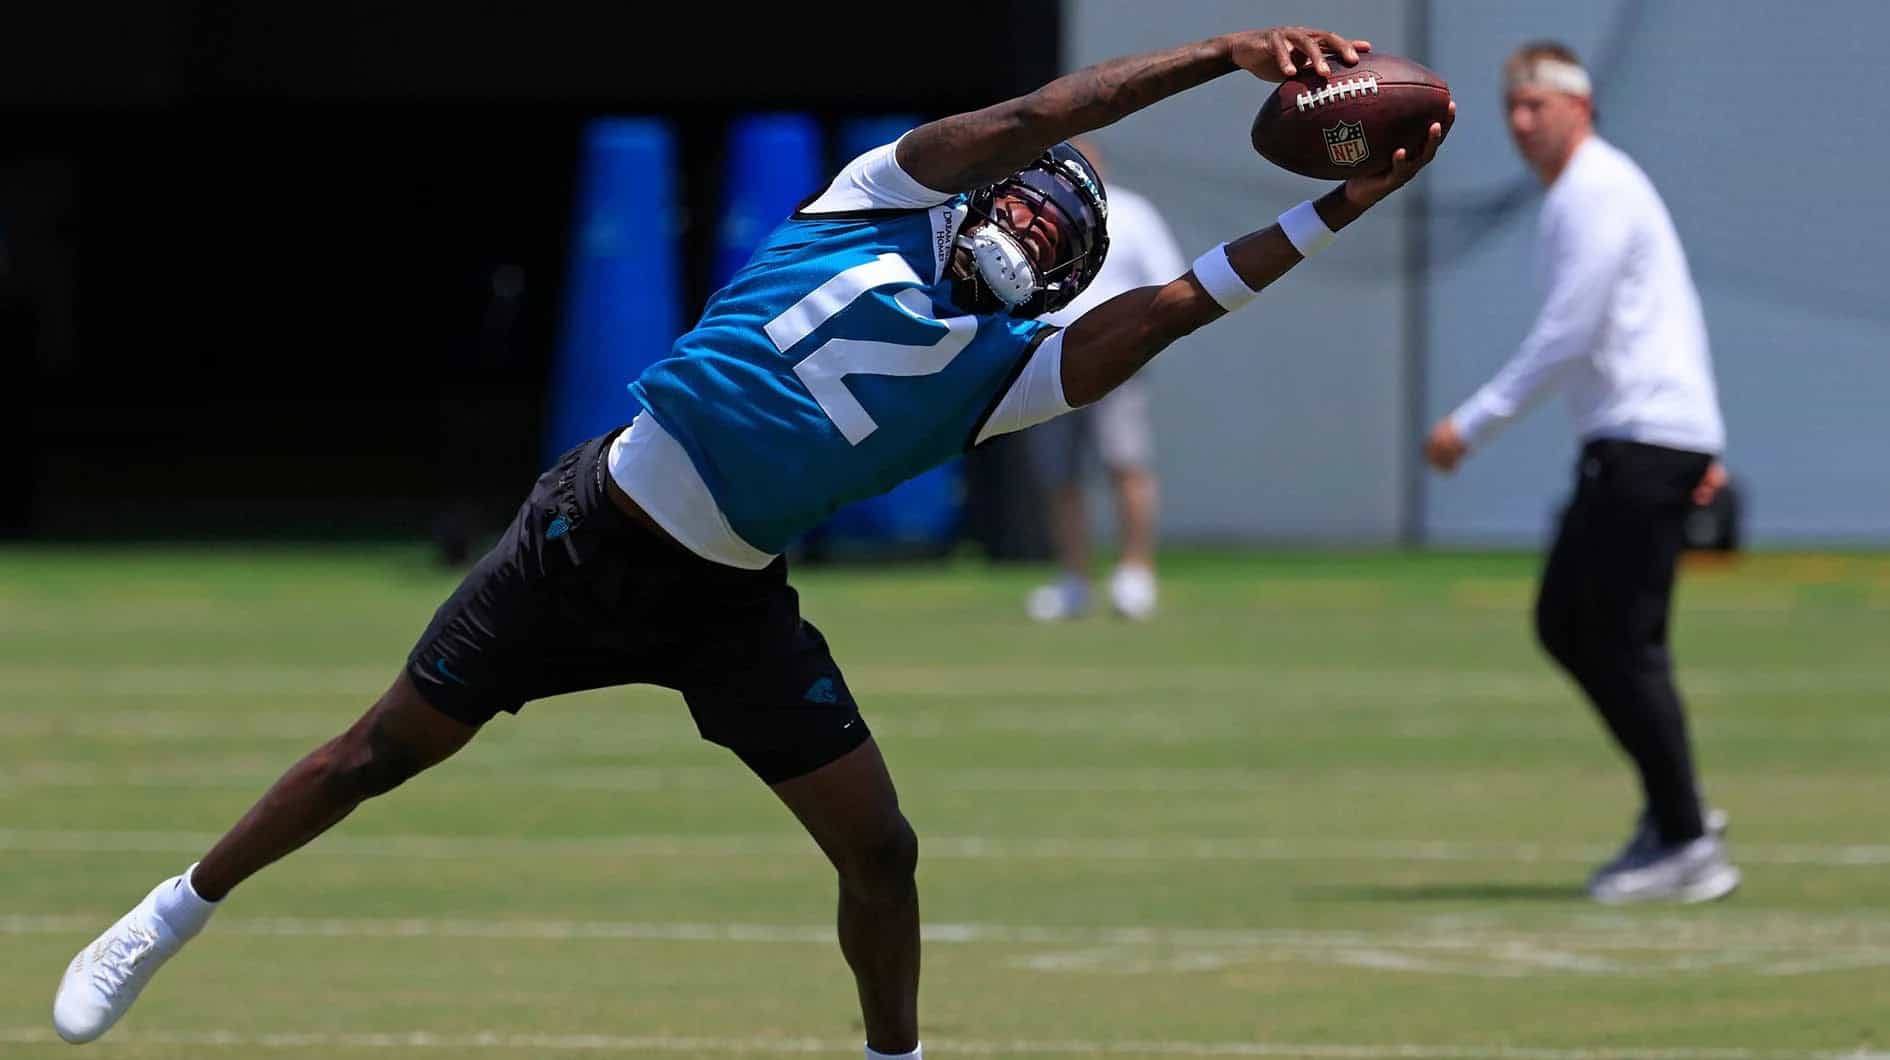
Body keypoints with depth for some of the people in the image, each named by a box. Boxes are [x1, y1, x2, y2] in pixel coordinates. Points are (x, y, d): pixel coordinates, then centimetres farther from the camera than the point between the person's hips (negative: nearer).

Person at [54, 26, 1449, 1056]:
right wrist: (1224, 53, -20)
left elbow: (1154, 315, -9)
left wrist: (1333, 216, -17)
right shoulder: (880, 206, -3)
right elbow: (1036, 120, -13)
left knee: (880, 851, -4)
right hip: (596, 535, -4)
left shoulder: (997, 367, 5)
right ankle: (170, 920, 17)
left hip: (732, 610, 4)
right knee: (391, 749, 2)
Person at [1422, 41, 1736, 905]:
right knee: (1566, 624, 12)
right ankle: (1672, 809, 15)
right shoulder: (1586, 193, 20)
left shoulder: (1596, 194, -11)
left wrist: (1473, 424, -13)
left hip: (1645, 444, -11)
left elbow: (1565, 337, -17)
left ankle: (1687, 845, -9)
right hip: (1624, 444, 11)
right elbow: (1679, 315, 23)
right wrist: (1703, 444, 21)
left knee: (1625, 641, -11)